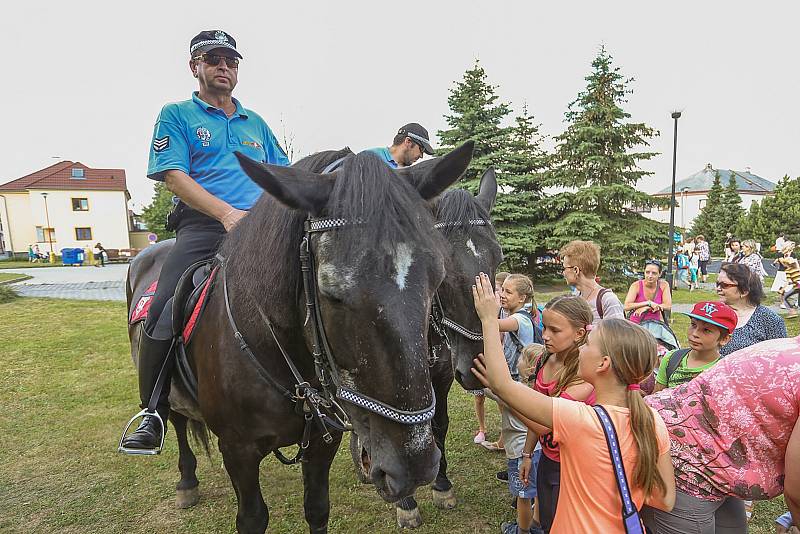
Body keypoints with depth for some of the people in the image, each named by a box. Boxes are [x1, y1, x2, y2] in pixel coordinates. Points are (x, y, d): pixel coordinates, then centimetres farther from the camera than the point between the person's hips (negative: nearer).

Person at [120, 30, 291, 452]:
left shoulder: (255, 122, 26)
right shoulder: (177, 115, 13)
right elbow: (175, 176, -2)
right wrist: (227, 213, -16)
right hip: (203, 226, -3)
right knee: (162, 310, -24)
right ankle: (153, 412, -3)